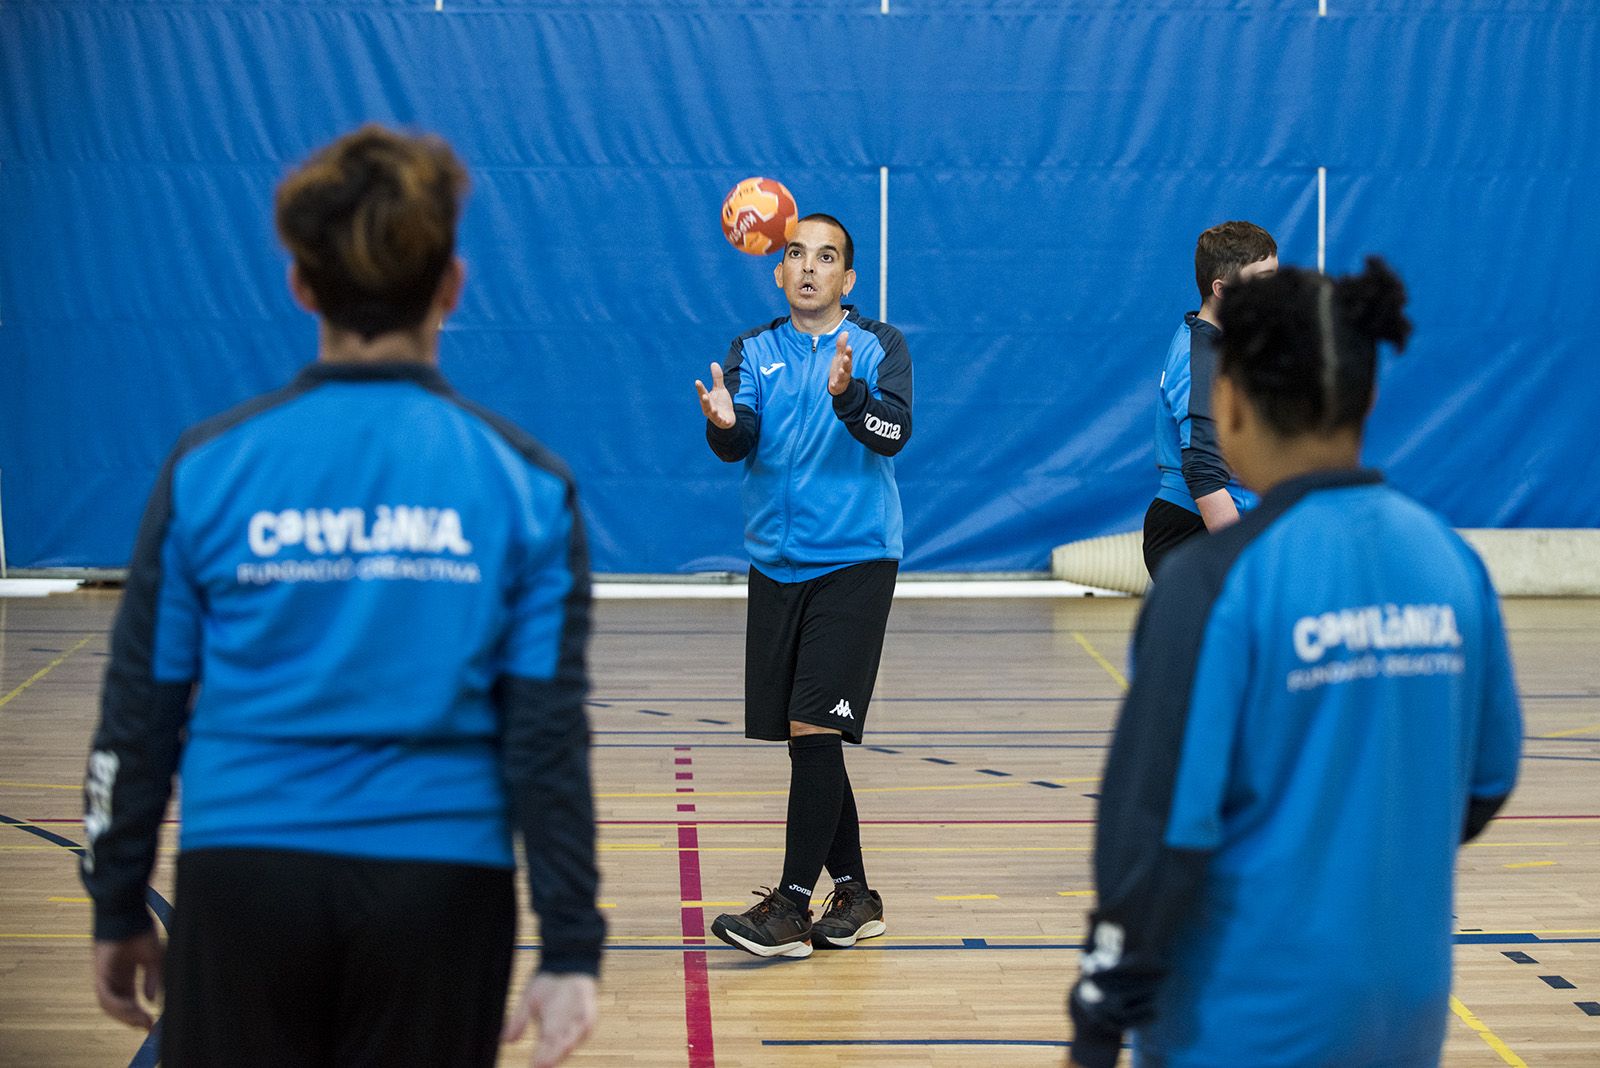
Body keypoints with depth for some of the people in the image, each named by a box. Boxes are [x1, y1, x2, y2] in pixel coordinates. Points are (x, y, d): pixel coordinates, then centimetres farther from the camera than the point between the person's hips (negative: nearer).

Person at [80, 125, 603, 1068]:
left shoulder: (211, 467, -1)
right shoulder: (523, 482, -2)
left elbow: (138, 717, 3)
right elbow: (549, 738, -4)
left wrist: (118, 910, 13)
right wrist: (571, 948, -1)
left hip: (245, 884, 0)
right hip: (438, 888, 0)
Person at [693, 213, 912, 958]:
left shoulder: (878, 346, 0)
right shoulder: (753, 351, 9)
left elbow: (895, 432, -15)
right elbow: (738, 442, -6)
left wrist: (847, 395, -34)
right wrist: (723, 422, -29)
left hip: (854, 561, -4)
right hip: (775, 563, 4)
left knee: (814, 728, -13)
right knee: (802, 737, 8)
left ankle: (792, 905, -11)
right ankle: (854, 895, 20)